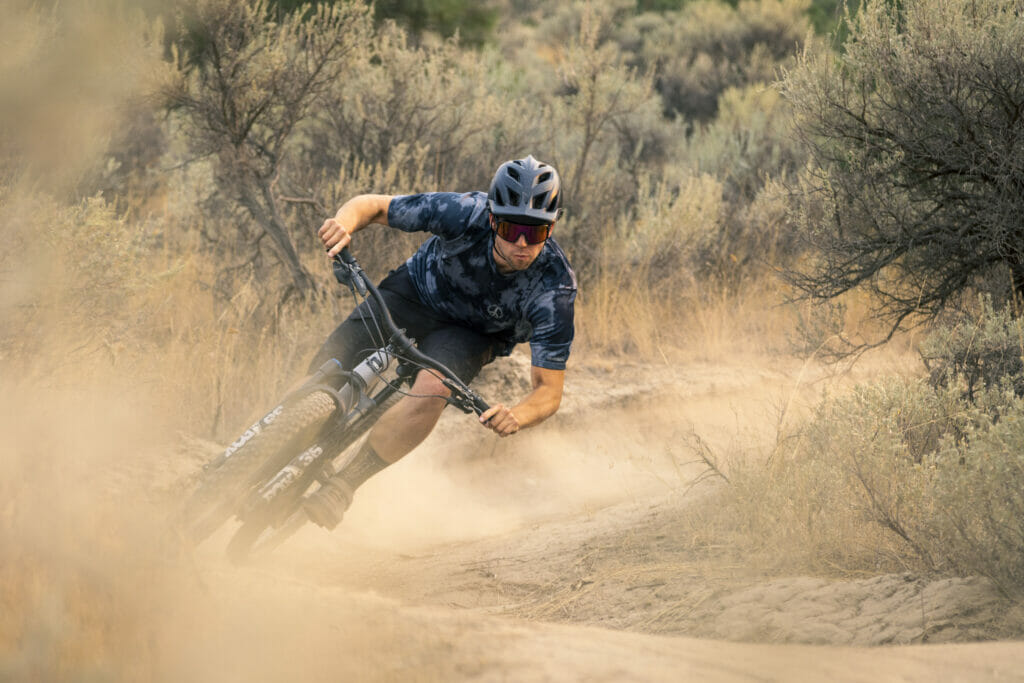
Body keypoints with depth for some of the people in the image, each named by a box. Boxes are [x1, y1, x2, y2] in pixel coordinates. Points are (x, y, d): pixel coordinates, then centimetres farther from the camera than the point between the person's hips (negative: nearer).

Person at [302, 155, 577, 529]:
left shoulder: (554, 288, -33)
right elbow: (373, 205, -19)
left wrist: (517, 416, -52)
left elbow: (549, 390, -29)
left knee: (430, 393, -34)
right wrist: (344, 223, -43)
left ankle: (342, 485, -19)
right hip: (416, 291, 1)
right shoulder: (465, 214, -32)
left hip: (469, 331, -1)